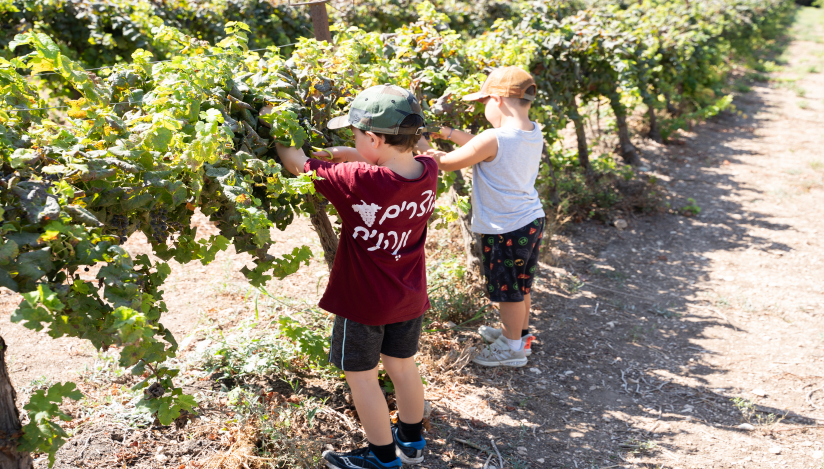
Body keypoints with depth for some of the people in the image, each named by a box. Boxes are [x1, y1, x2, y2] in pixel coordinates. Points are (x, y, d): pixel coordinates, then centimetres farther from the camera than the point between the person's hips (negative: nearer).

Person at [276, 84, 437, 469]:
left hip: (364, 300, -6)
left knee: (361, 375, 13)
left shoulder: (358, 182, -30)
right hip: (409, 297, 6)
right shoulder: (428, 171, -14)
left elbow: (298, 164, -17)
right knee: (402, 365, 24)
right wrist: (341, 153, -2)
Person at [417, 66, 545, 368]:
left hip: (504, 230, -8)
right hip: (532, 221, 8)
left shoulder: (494, 138, -25)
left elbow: (446, 163, -14)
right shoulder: (534, 133, -1)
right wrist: (450, 133, 16)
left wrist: (422, 146, 3)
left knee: (507, 290, 10)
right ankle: (520, 333, 43)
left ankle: (512, 347, 26)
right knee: (520, 286, 24)